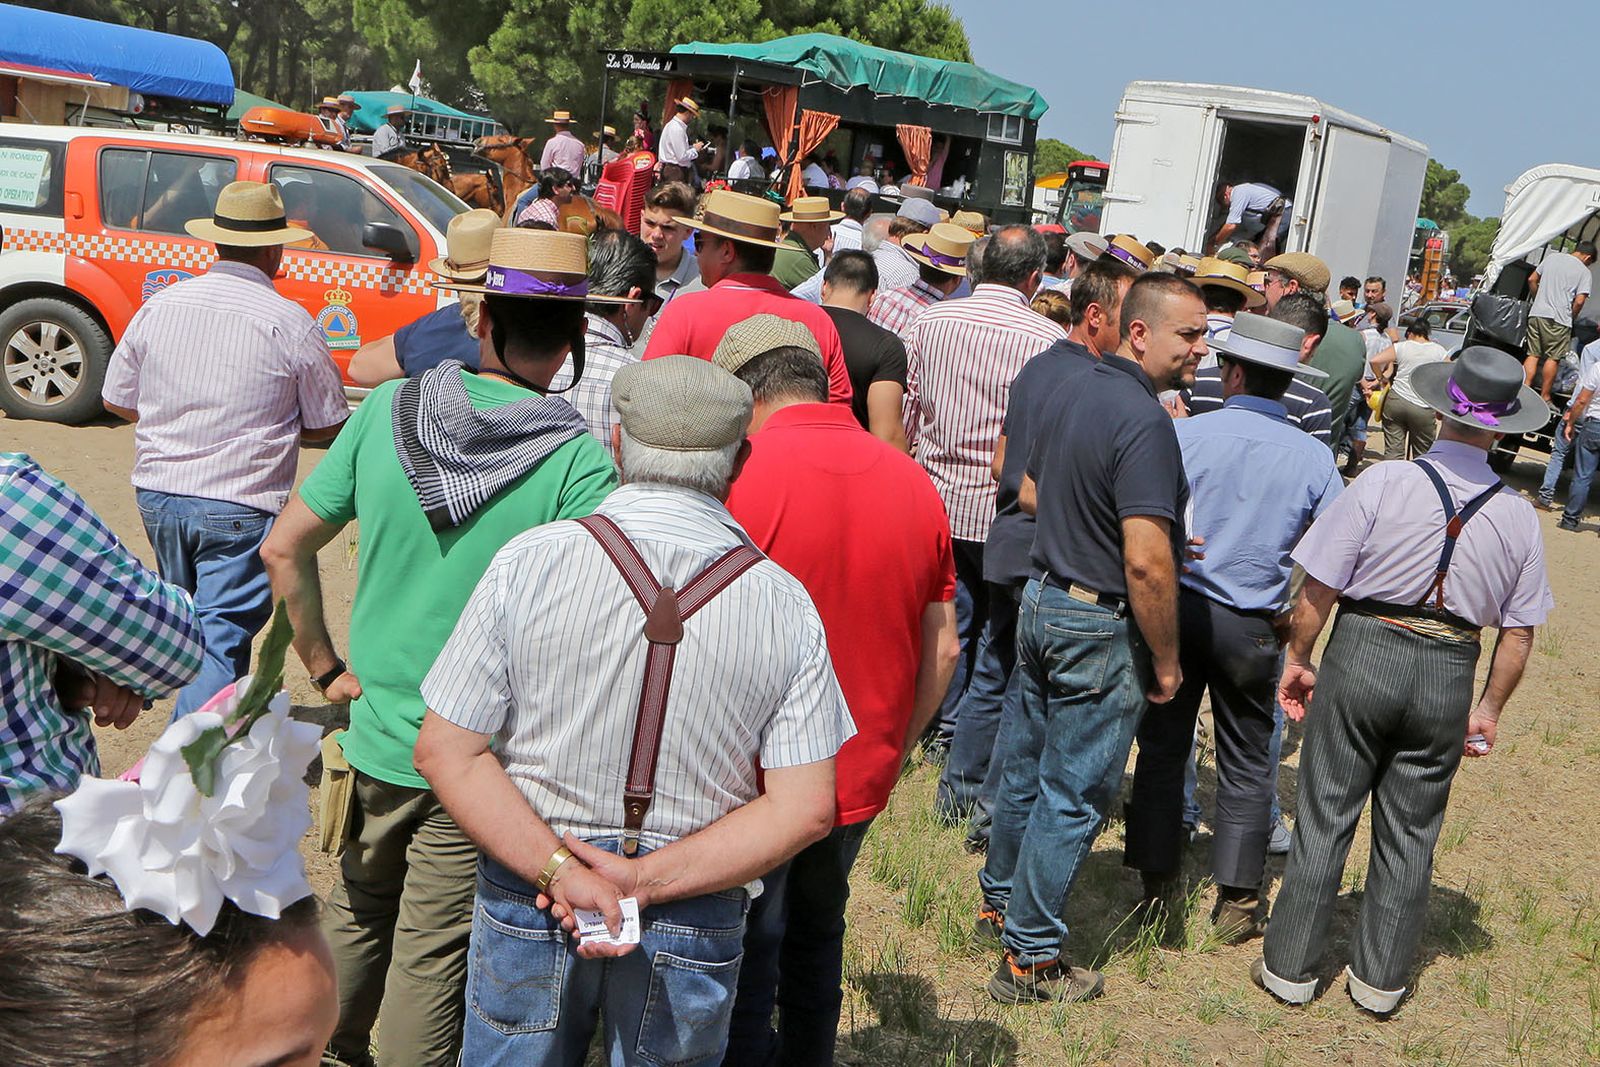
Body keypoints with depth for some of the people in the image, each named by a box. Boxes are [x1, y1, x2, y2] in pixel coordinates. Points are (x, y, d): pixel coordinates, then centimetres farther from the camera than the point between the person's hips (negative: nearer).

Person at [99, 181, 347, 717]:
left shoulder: (160, 305, 1)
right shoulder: (290, 322, -12)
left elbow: (116, 399, 11)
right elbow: (329, 425, -4)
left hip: (156, 495, 6)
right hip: (238, 508, -5)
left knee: (187, 626, 24)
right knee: (221, 637, -1)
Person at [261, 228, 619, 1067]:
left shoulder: (385, 412, -6)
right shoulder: (579, 461, -19)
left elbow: (283, 549, 0)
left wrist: (326, 669, 9)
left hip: (375, 733, 4)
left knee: (356, 913, 27)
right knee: (430, 960, 12)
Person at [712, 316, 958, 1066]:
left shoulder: (739, 476, -17)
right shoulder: (914, 483, -1)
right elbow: (943, 649, 5)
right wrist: (892, 750, 16)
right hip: (861, 780, 5)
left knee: (742, 961, 10)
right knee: (816, 939, 25)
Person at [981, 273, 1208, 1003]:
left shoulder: (1075, 391, 5)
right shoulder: (1144, 422, -23)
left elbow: (1030, 493, 18)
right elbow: (1147, 564, -28)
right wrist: (1166, 661, -16)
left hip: (1041, 597, 9)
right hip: (1100, 625, -9)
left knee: (1029, 761, 22)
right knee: (1073, 793, 3)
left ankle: (1002, 901, 40)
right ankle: (1031, 957, 14)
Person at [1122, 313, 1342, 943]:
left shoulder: (1184, 434, -8)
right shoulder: (1314, 459, -3)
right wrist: (1298, 616, 10)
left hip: (1176, 607, 0)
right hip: (1250, 627, 1)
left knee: (1162, 748, 12)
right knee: (1246, 765, 14)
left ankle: (1156, 888, 19)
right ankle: (1237, 901, 20)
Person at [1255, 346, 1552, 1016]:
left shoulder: (1384, 483, -12)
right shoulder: (1518, 516, -2)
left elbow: (1319, 588, -11)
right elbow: (1518, 634, 3)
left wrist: (1298, 659, 2)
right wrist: (1489, 707, 15)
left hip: (1362, 658, -2)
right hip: (1448, 679, 3)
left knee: (1325, 819, 8)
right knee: (1410, 835, 15)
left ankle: (1289, 968, 19)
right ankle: (1380, 981, 27)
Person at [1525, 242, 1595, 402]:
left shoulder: (1552, 257, 11)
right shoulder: (1585, 272, -1)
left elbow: (1532, 280, 14)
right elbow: (1579, 301, -9)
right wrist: (1571, 318, 8)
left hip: (1536, 313, 4)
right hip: (1558, 319, -4)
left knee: (1533, 354, 9)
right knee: (1553, 358, 4)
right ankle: (1544, 397, 6)